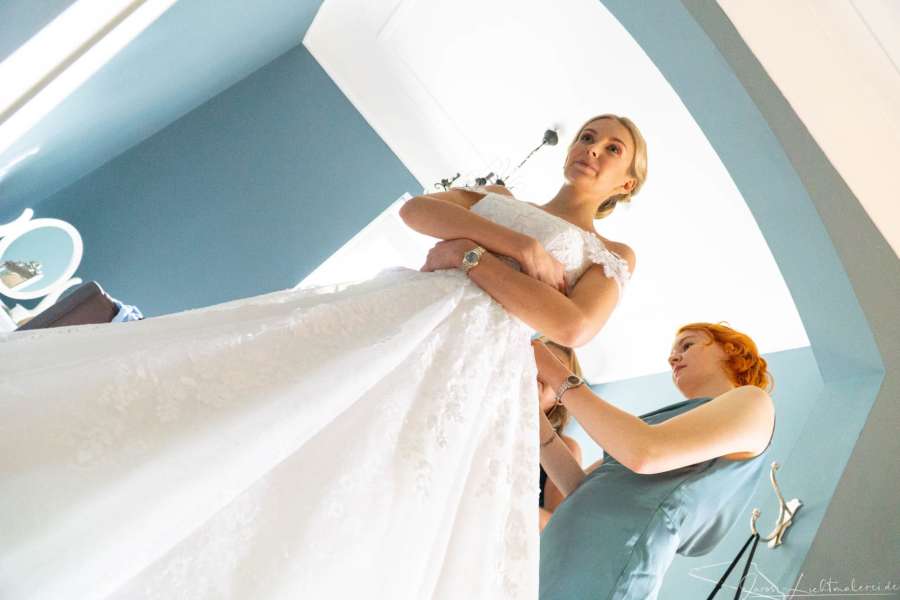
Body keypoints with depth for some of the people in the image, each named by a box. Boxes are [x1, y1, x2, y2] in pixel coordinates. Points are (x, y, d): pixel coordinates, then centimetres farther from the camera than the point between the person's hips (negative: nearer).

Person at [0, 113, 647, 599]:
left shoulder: (613, 256, 19)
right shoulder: (489, 198, 28)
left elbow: (575, 327, -4)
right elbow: (417, 209, 6)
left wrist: (476, 259, -5)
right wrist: (520, 247, -4)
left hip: (475, 370, -2)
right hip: (386, 322, 3)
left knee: (372, 539, -15)